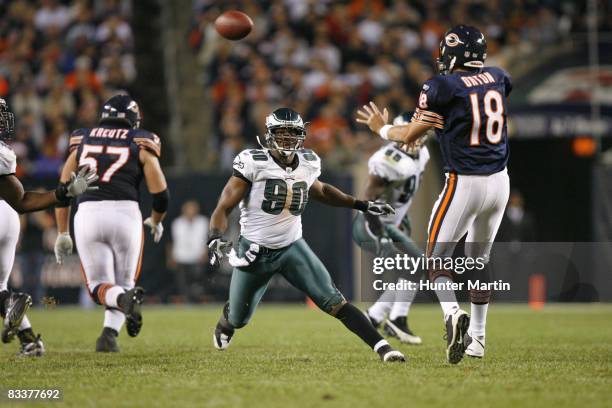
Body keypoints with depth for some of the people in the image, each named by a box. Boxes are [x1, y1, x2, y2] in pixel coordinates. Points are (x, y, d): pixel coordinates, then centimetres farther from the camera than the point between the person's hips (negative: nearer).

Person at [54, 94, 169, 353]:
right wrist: (156, 222, 27)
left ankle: (125, 298, -25)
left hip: (87, 214, 1)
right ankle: (109, 334, -6)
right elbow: (160, 193, 7)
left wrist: (62, 233, 24)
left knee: (99, 286, 9)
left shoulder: (82, 140, 18)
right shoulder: (140, 143, 11)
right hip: (125, 212, -1)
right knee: (124, 281, 16)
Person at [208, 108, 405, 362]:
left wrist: (361, 205, 21)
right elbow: (224, 208, -16)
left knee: (332, 300, -16)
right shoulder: (253, 163, -17)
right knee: (238, 319, 16)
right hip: (254, 252, -2)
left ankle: (381, 347, -22)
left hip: (292, 248, 2)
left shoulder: (307, 164, -1)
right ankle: (226, 322, 55)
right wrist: (215, 239, -35)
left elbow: (320, 191, 24)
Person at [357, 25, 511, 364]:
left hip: (465, 182, -5)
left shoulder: (442, 87, -10)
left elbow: (409, 137, -2)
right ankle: (477, 338, 25)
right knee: (479, 257, 21)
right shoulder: (498, 79, 5)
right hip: (500, 180, 5)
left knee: (437, 257, 4)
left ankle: (453, 314, -24)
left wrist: (381, 128, 17)